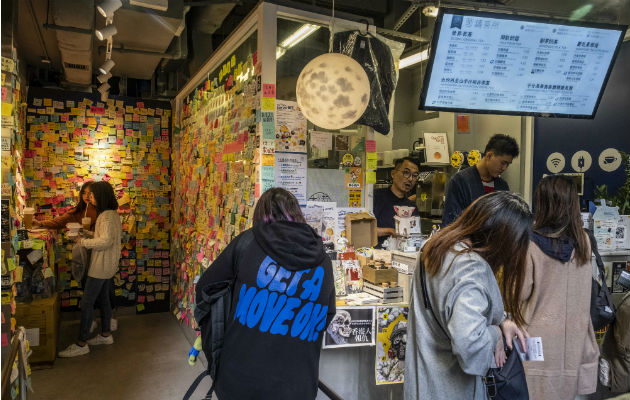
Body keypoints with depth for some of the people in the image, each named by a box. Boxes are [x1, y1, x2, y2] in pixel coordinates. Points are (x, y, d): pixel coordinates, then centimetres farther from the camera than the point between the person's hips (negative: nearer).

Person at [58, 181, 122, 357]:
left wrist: (83, 242, -17)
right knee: (103, 299, 18)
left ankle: (81, 344, 3)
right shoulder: (112, 213, 10)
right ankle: (106, 335, 30)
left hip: (101, 266, -10)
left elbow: (106, 241, -29)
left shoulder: (106, 216, -21)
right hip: (107, 265, 10)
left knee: (86, 303, -4)